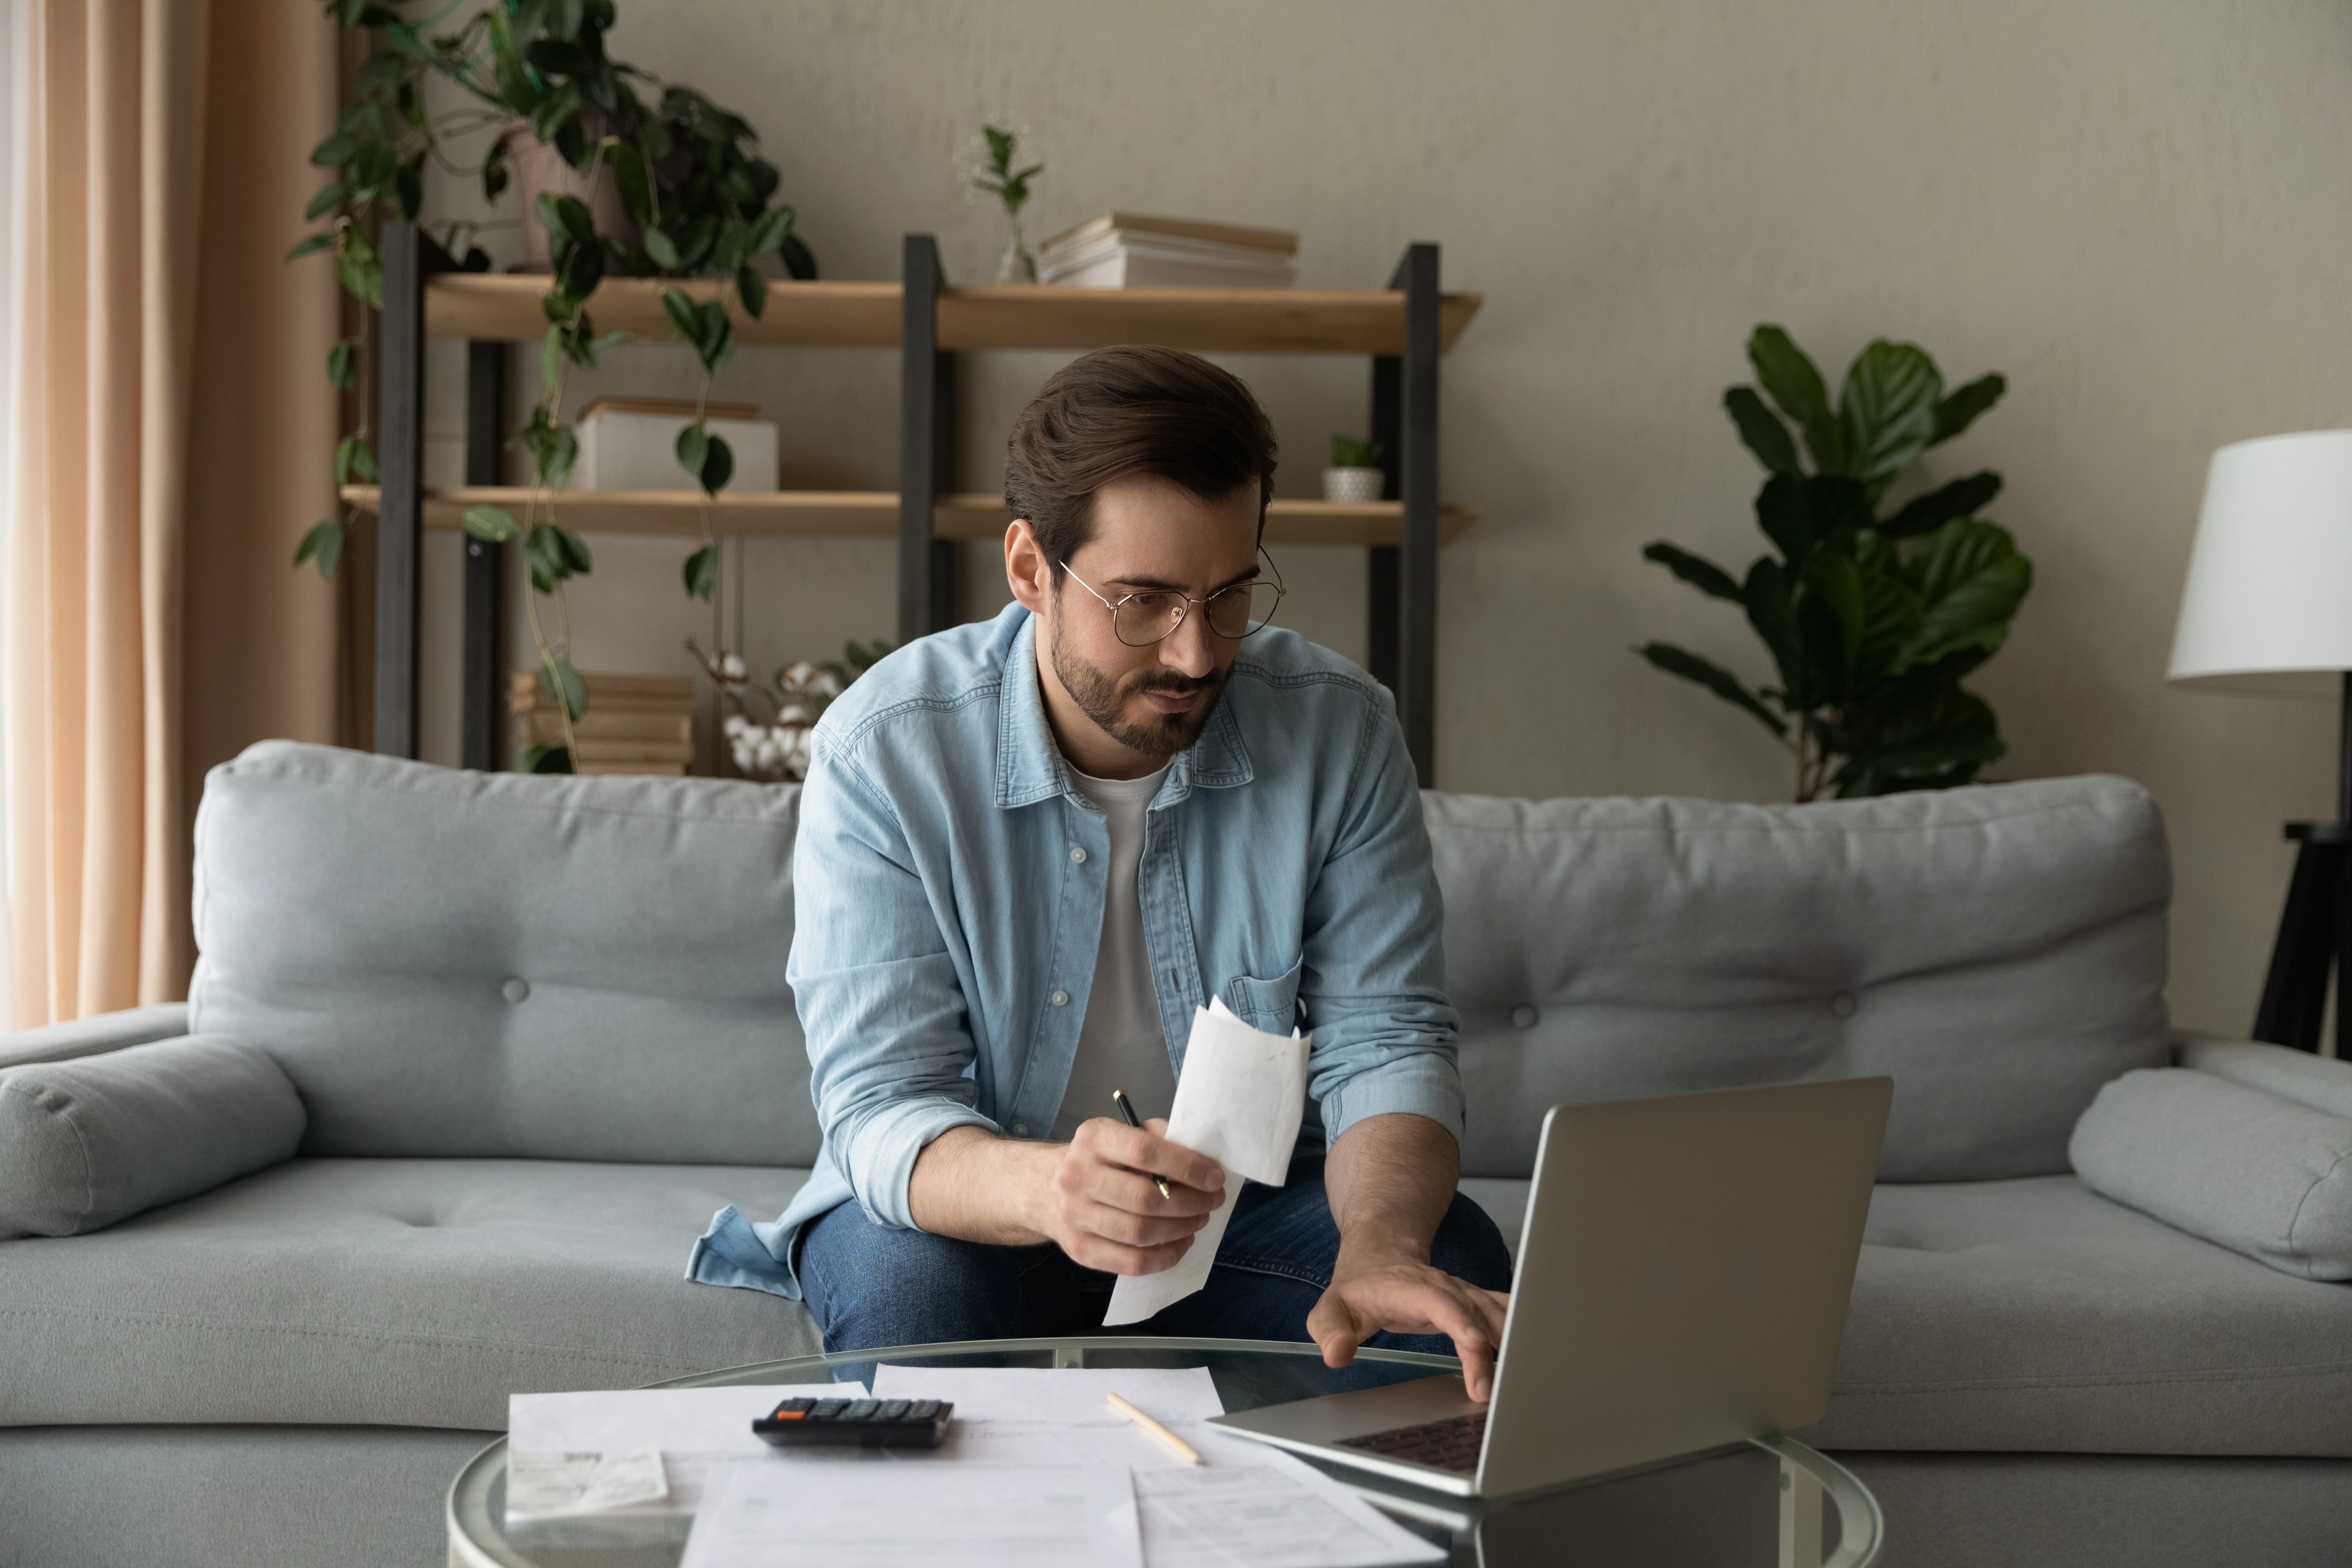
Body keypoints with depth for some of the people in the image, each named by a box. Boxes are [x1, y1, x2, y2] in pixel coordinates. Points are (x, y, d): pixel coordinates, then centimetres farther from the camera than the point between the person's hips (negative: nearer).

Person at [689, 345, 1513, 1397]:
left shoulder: (1339, 729, -12)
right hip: (970, 1207, -1)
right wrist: (1045, 1189, -48)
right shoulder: (882, 751, -19)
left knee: (1454, 1266, -26)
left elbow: (1383, 1041, -11)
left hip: (1250, 1199, 2)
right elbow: (882, 1108, -23)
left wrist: (1383, 1246, -35)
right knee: (903, 1274, -35)